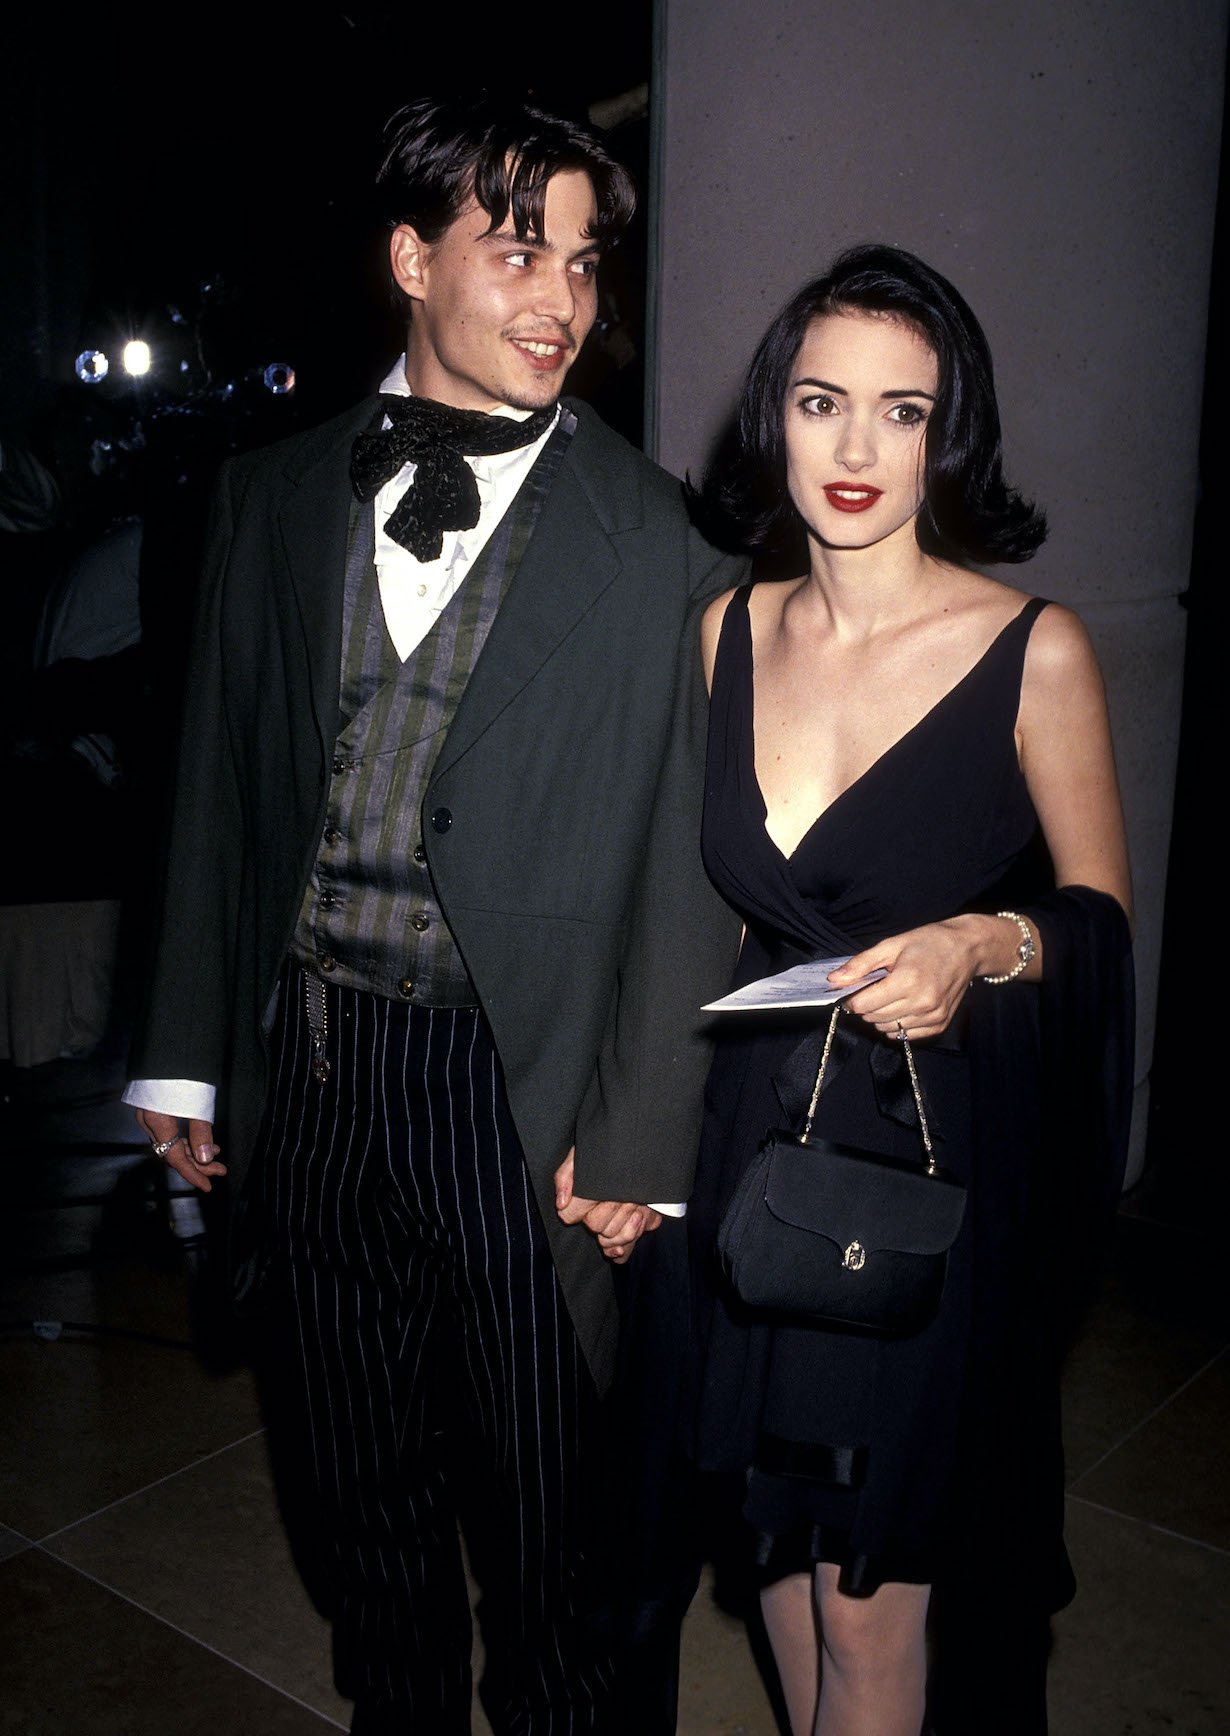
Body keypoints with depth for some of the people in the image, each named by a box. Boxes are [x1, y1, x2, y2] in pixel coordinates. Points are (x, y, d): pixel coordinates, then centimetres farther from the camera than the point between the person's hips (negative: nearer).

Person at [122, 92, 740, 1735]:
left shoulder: (652, 537, -5)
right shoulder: (274, 494, 5)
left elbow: (685, 855, -7)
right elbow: (219, 786, 8)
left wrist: (640, 1141, -9)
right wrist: (187, 1050, 9)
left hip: (517, 1085, -3)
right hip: (309, 1068, 4)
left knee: (545, 1500, 14)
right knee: (362, 1484, 21)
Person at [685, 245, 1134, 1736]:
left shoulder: (1033, 650, -12)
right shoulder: (730, 630, 2)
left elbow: (1102, 909, 0)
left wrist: (983, 947, -22)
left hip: (944, 1147, -4)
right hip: (762, 1136, 4)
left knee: (875, 1594, 8)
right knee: (785, 1539, 19)